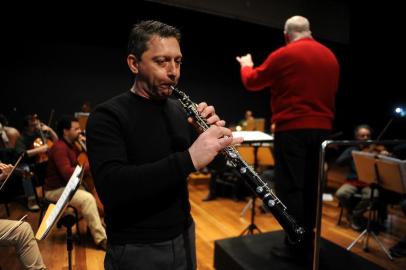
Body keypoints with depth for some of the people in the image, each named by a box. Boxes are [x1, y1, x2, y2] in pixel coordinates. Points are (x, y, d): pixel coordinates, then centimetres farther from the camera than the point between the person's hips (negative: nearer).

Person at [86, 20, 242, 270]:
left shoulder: (179, 109, 1)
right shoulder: (107, 116, -15)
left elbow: (209, 162, 6)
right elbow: (112, 189, -29)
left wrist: (211, 133, -15)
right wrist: (189, 159, -38)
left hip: (183, 235, 6)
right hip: (136, 249, -5)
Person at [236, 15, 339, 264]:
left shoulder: (283, 55, -6)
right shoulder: (330, 56, 11)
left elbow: (252, 82, 6)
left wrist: (246, 65, 25)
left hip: (292, 128, -6)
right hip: (322, 128, 6)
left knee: (290, 187, 1)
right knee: (311, 186, 12)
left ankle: (295, 245, 7)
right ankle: (308, 241, 23)